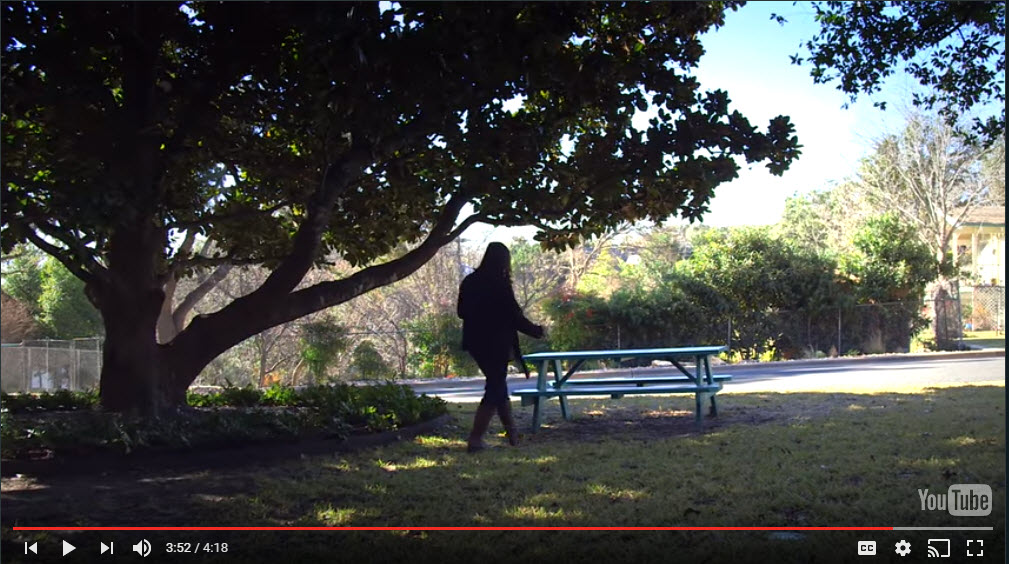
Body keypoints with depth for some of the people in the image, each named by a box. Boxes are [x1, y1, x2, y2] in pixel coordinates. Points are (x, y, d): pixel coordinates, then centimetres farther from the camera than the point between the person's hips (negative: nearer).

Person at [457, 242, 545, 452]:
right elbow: (514, 316, -12)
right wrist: (536, 330, 3)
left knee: (497, 386, 18)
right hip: (496, 344, -7)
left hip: (475, 343, 7)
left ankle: (512, 434, 24)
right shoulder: (500, 285, -16)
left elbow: (462, 312, 12)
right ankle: (475, 439, -2)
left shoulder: (469, 282, 3)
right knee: (495, 389, 2)